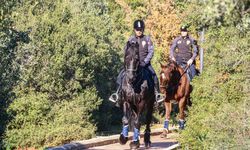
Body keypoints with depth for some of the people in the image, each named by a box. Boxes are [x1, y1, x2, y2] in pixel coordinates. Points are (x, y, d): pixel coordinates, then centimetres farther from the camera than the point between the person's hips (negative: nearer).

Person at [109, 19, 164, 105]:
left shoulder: (147, 39, 2)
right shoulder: (131, 39, 5)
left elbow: (151, 51, -3)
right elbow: (126, 51, 5)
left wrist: (145, 61, -15)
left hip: (145, 63, -1)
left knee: (153, 75, -23)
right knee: (121, 75, -16)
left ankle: (157, 94, -11)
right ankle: (117, 93, -6)